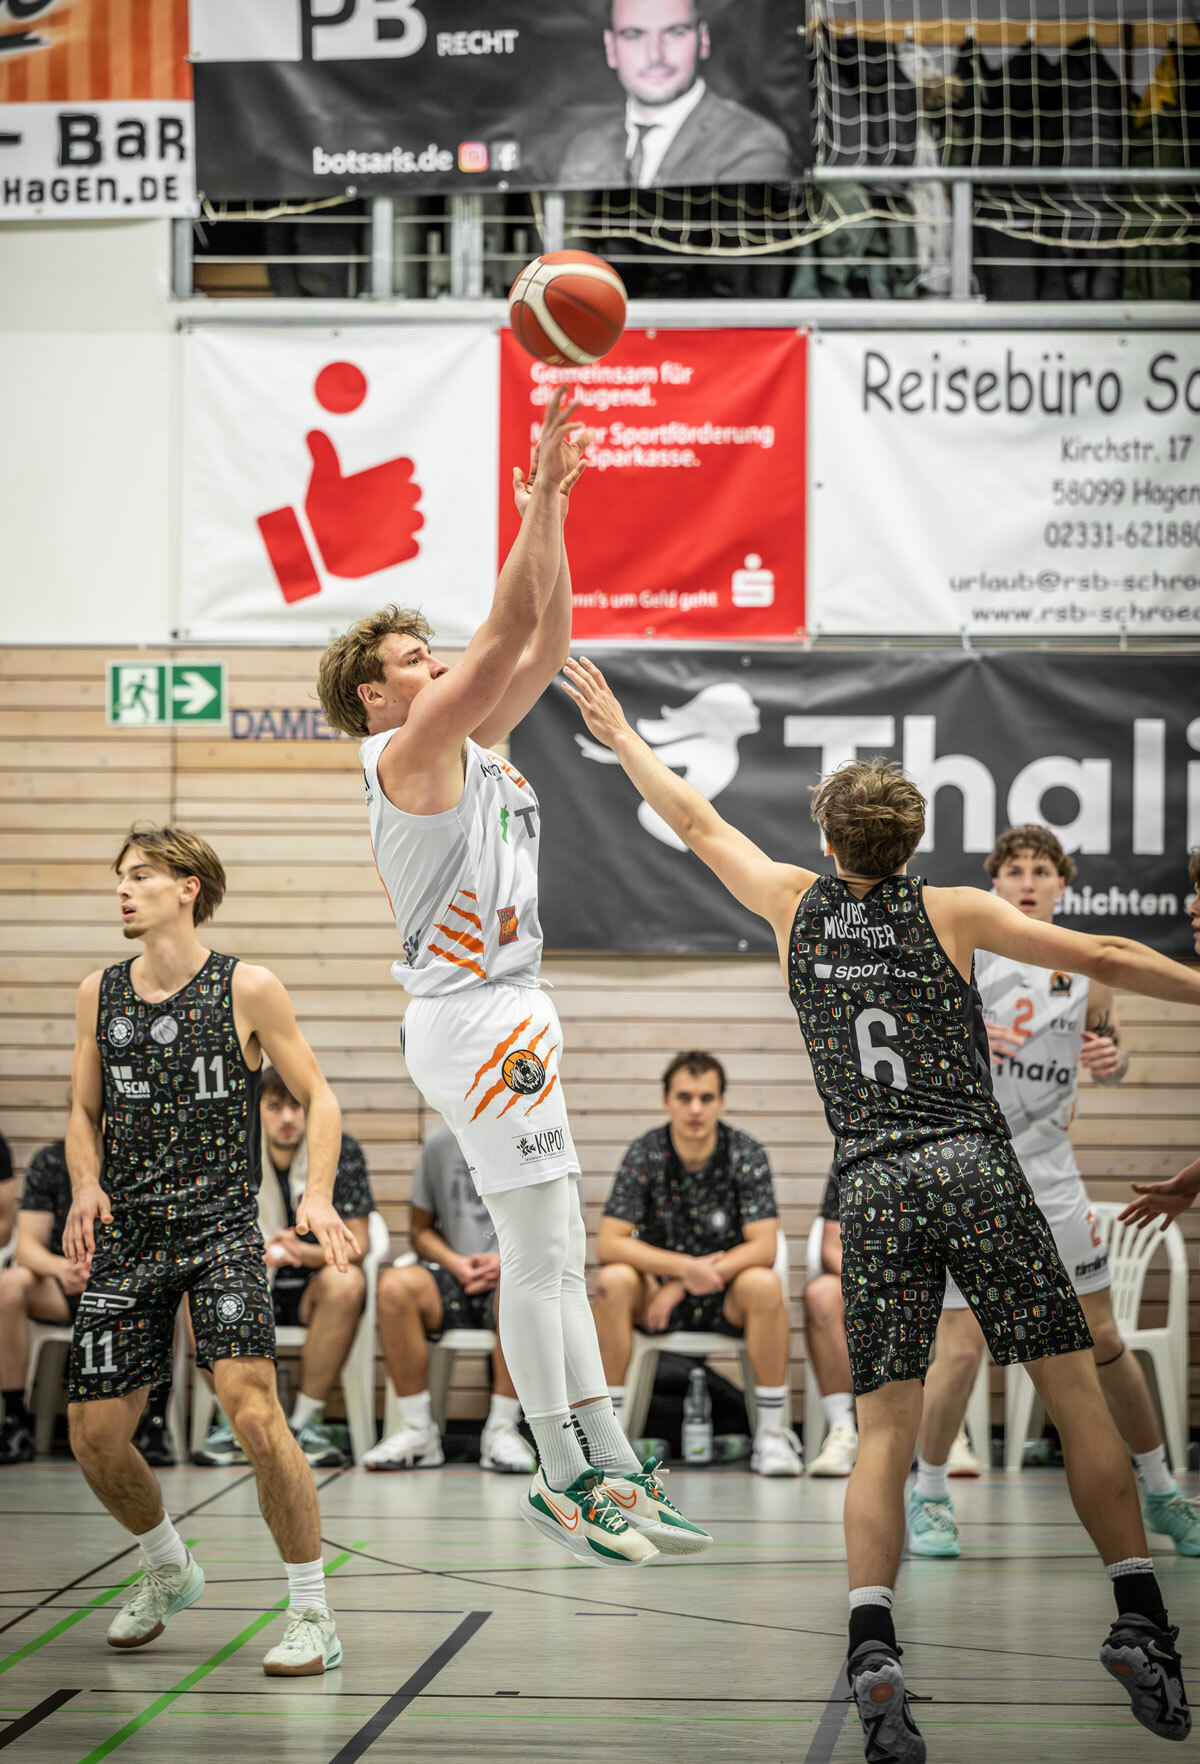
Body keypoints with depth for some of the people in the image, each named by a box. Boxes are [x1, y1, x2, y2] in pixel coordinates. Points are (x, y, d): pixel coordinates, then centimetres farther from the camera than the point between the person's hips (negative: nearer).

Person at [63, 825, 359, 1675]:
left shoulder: (247, 990, -3)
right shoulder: (99, 994, 9)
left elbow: (320, 1098, 2)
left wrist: (318, 1196, -14)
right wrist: (86, 1185, -3)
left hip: (221, 1230, -5)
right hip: (126, 1238, 5)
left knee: (254, 1413, -20)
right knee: (95, 1435, 4)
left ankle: (313, 1614, -8)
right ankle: (168, 1567, 34)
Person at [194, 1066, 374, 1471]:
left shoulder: (341, 1152, -6)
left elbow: (356, 1247, -9)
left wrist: (304, 1252, -31)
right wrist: (260, 1255, -31)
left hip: (311, 1291, -1)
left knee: (346, 1283, -35)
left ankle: (305, 1421, -25)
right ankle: (233, 1423, -18)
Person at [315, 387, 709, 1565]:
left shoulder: (466, 749, 17)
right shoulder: (408, 752, -9)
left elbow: (544, 642, 17)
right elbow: (508, 633, -16)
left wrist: (551, 510, 11)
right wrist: (542, 497, -14)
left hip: (504, 1013, 10)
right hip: (474, 1016, -10)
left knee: (558, 1254, 9)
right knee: (540, 1252, -8)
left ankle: (609, 1470, 12)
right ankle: (567, 1480, -3)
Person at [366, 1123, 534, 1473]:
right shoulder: (440, 1142, 12)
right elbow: (420, 1230, 16)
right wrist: (455, 1262, -5)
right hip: (455, 1283, 2)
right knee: (395, 1284, -30)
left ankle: (501, 1429, -28)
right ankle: (419, 1430, -24)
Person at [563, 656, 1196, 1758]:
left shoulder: (797, 905, 11)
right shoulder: (953, 914, 5)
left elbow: (696, 822, 24)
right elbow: (1103, 959, 1)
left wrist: (619, 734, 36)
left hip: (873, 1189, 2)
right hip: (977, 1170, -2)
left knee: (885, 1434, 0)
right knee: (1079, 1400, 3)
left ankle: (873, 1654, -18)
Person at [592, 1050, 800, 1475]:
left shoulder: (746, 1155, -10)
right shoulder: (645, 1154, -9)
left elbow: (763, 1248, -17)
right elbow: (608, 1244, -15)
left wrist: (683, 1285, -23)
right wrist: (685, 1267, -27)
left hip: (728, 1296, 0)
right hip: (658, 1292, 1)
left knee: (764, 1285, -32)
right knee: (613, 1280, -29)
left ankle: (771, 1433, -22)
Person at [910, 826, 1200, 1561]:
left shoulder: (1086, 965, 5)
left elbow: (1112, 1048, 20)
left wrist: (1113, 1059, -4)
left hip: (1049, 1175, 3)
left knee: (1103, 1340, 7)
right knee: (961, 1346, -8)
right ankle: (930, 1495, 13)